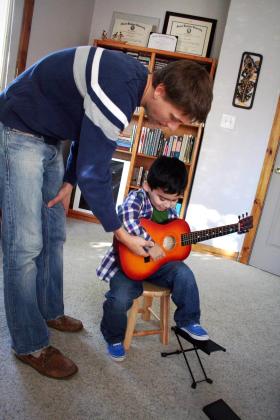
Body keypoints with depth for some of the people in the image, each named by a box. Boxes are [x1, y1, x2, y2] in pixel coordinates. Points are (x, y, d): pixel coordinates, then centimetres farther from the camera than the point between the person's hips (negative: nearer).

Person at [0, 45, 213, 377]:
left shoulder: (134, 77, -1)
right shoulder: (117, 95, -32)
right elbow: (94, 174, -27)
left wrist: (68, 182, 5)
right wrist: (122, 235, -15)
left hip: (49, 137, 9)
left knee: (54, 235, 11)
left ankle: (50, 312, 28)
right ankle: (30, 345, 3)